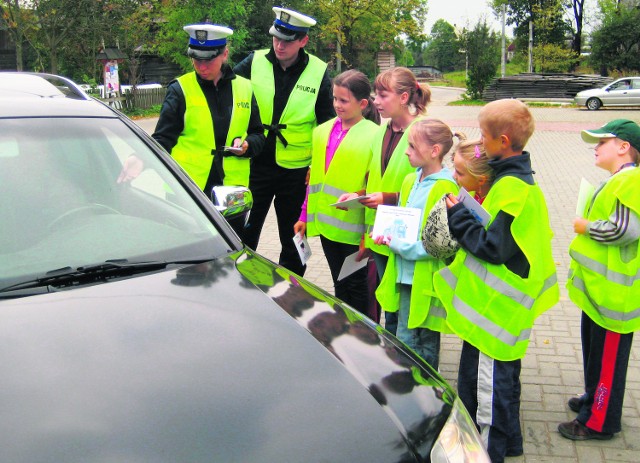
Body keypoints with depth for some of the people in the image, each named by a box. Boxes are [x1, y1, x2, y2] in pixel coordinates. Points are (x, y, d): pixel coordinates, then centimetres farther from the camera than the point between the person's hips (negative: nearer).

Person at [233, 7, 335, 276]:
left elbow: (326, 125, 3)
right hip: (255, 163, 0)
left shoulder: (318, 73, -3)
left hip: (297, 170, 0)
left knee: (293, 238, 13)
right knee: (244, 234, 8)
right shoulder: (254, 63, -3)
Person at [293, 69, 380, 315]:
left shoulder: (372, 135, -12)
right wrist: (305, 215, 14)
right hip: (326, 222, 6)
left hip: (354, 228, -6)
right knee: (340, 286, 18)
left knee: (358, 288, 8)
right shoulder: (324, 131, 8)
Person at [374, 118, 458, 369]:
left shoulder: (446, 188, -17)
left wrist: (400, 245, -18)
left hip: (427, 279, -8)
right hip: (406, 275, 8)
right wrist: (389, 235, 0)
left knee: (427, 342, 5)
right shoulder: (410, 181, 9)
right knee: (406, 339, 16)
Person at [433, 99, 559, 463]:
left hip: (495, 308, -11)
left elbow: (493, 247, -24)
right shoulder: (521, 179, 9)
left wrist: (458, 216, -14)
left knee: (488, 386, 2)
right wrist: (467, 218, 5)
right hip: (504, 307, 11)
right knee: (504, 377, 24)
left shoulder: (511, 189, -23)